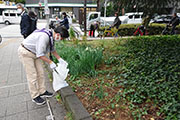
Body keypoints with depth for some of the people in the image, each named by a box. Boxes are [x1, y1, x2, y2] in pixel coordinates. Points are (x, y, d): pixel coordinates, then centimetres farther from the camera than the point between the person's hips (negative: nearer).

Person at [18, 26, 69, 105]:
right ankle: (35, 96, 12)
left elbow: (52, 49, 12)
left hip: (34, 53, 9)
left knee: (40, 73, 10)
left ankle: (42, 92, 24)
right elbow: (40, 54, -30)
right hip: (25, 52, -9)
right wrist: (50, 62, -21)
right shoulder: (44, 37, -32)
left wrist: (59, 59, 9)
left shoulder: (51, 36, -2)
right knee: (32, 75, -3)